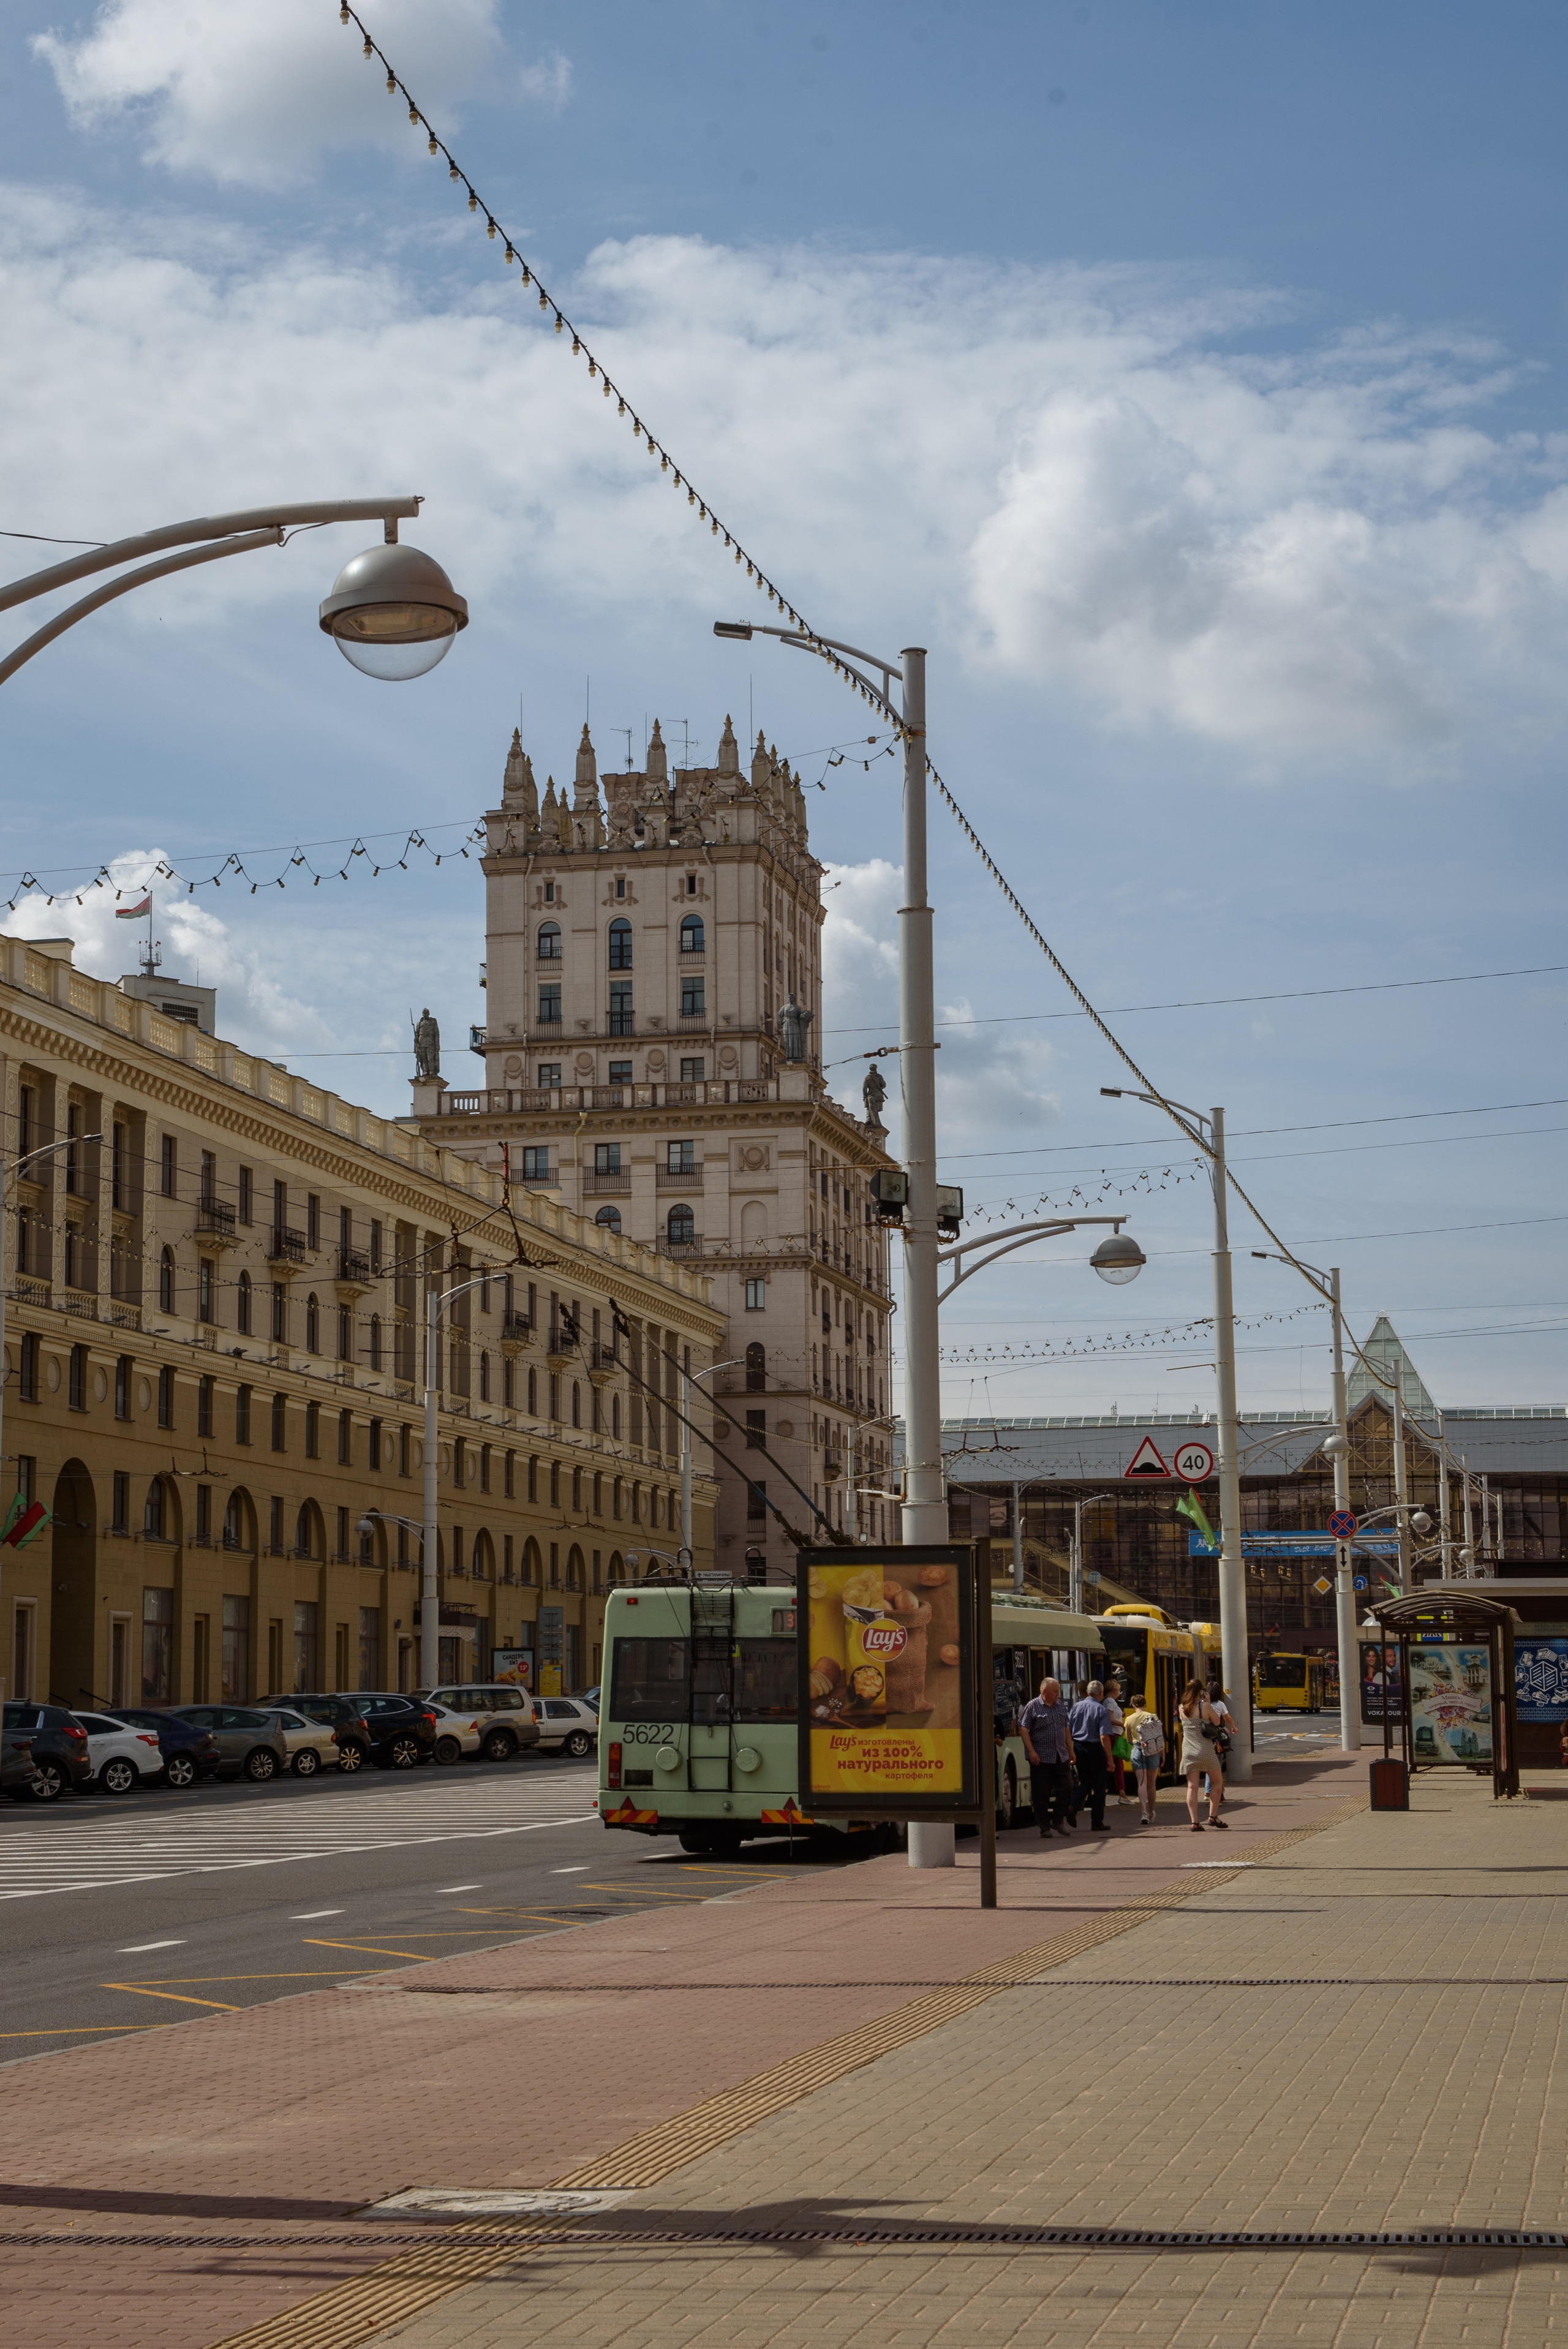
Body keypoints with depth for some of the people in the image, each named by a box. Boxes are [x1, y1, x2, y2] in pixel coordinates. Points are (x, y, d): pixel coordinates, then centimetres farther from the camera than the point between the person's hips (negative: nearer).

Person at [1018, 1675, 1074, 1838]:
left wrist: (1071, 1750, 16)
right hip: (1041, 1758, -5)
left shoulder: (1061, 1706, 12)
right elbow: (1023, 1729, -9)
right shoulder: (1033, 1706, -6)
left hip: (1061, 1757, 5)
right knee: (1042, 1793, 1)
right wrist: (1031, 1751, -16)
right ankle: (1044, 1827, 9)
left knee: (1066, 1788, 1)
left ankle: (1059, 1820, 18)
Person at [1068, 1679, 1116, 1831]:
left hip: (1078, 1749, 5)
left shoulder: (1076, 1707, 4)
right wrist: (1110, 1759, -14)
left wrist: (1071, 1752, 15)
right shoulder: (1101, 1710, -11)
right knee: (1099, 1787, 7)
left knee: (1084, 1783, 19)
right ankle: (1097, 1822, 11)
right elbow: (1104, 1737, -18)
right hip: (1095, 1750, -5)